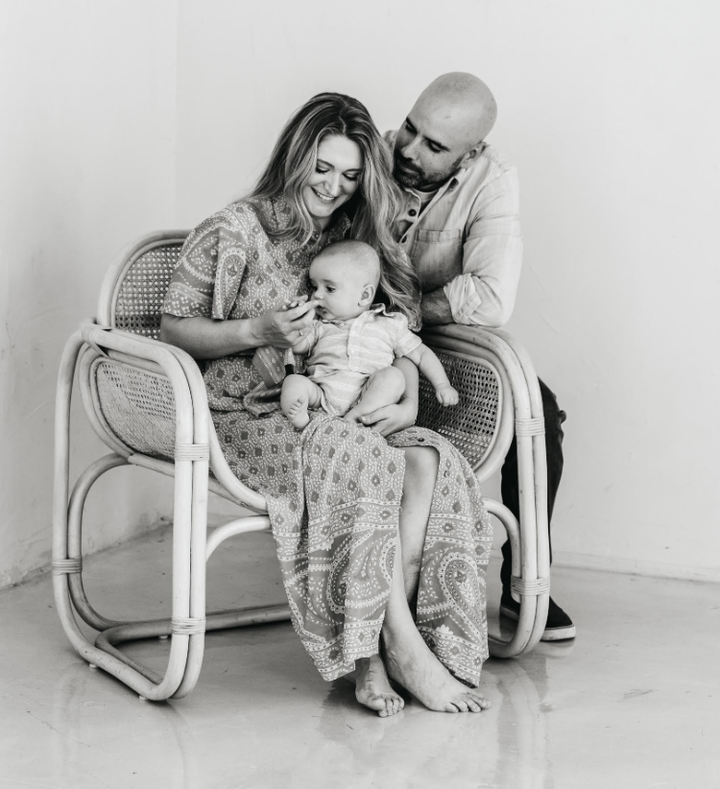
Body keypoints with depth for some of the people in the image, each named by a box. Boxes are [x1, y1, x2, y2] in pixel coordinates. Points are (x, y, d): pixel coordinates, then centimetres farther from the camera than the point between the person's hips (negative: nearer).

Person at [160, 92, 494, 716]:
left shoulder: (359, 241, 15)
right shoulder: (236, 232, -2)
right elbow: (172, 329, -2)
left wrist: (408, 399, -4)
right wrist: (256, 332, -17)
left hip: (348, 414, 5)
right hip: (248, 418, -5)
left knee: (428, 460, -27)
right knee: (364, 461, -35)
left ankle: (375, 657, -28)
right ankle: (404, 647, -28)